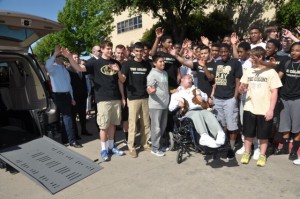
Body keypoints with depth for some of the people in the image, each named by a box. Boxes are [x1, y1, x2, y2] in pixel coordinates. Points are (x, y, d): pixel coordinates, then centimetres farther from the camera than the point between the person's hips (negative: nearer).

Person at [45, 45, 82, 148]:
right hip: (59, 95, -8)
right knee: (67, 117, -9)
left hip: (67, 95, 8)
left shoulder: (64, 68, 18)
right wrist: (55, 53, -37)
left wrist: (72, 97, 18)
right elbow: (47, 66, -33)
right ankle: (72, 140, -4)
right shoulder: (53, 67, -5)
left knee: (67, 116, 14)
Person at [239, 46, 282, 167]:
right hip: (249, 108, 3)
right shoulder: (248, 71, 5)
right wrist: (241, 89, -15)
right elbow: (242, 89, 9)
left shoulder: (271, 72, -5)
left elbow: (274, 92, -6)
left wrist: (271, 109, -11)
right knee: (248, 133, 11)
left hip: (265, 110, -3)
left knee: (263, 135, 9)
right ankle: (247, 153, 27)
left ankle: (262, 155, 25)